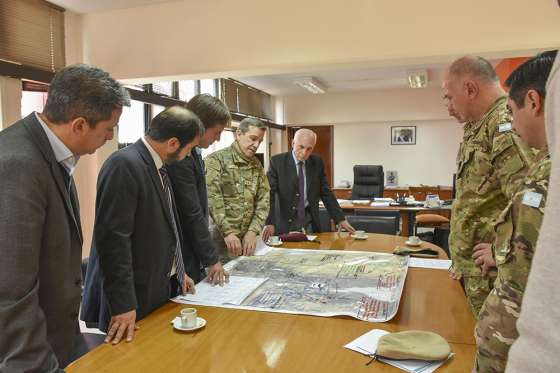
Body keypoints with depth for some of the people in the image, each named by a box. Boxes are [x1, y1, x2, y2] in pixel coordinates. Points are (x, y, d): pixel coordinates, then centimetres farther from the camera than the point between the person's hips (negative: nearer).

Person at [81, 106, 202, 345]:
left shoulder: (158, 165, 7)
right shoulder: (124, 164, -21)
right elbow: (113, 238, -24)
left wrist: (177, 272, 14)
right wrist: (123, 305, -22)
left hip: (162, 289, 9)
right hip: (135, 297, -8)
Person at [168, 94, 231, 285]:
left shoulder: (193, 152, 8)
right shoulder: (179, 158, -22)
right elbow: (192, 214, -20)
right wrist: (212, 259, -12)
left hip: (193, 256, 9)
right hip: (183, 261, -9)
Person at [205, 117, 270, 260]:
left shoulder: (257, 165, 12)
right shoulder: (216, 159, -7)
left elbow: (263, 199, 6)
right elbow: (213, 199, -16)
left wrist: (253, 231, -7)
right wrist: (228, 232, -22)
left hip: (247, 239, 5)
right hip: (220, 239, -5)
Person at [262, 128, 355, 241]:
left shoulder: (317, 162, 2)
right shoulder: (277, 161, -7)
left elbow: (326, 193, 8)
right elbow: (269, 193, -13)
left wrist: (340, 219, 2)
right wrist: (269, 223, -25)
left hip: (309, 221, 3)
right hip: (285, 222, -3)